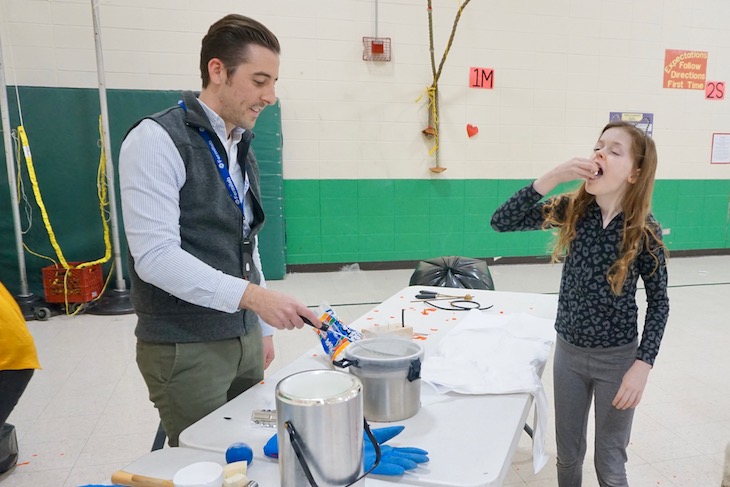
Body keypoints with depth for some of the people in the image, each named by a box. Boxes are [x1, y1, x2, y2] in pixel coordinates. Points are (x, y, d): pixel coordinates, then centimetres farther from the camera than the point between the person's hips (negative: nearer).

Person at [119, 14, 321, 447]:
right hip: (185, 348, -7)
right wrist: (252, 295, -28)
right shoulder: (157, 140, -13)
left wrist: (262, 326, 15)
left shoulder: (241, 149, 11)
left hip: (244, 338, 7)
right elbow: (155, 255, -22)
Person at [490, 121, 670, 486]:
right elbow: (502, 222, -18)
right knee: (568, 455, 20)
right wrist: (553, 176, -27)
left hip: (617, 357, -2)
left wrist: (643, 365, -13)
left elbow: (658, 301, -5)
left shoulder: (644, 230, -14)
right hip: (568, 350, 3)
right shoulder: (572, 210, -8)